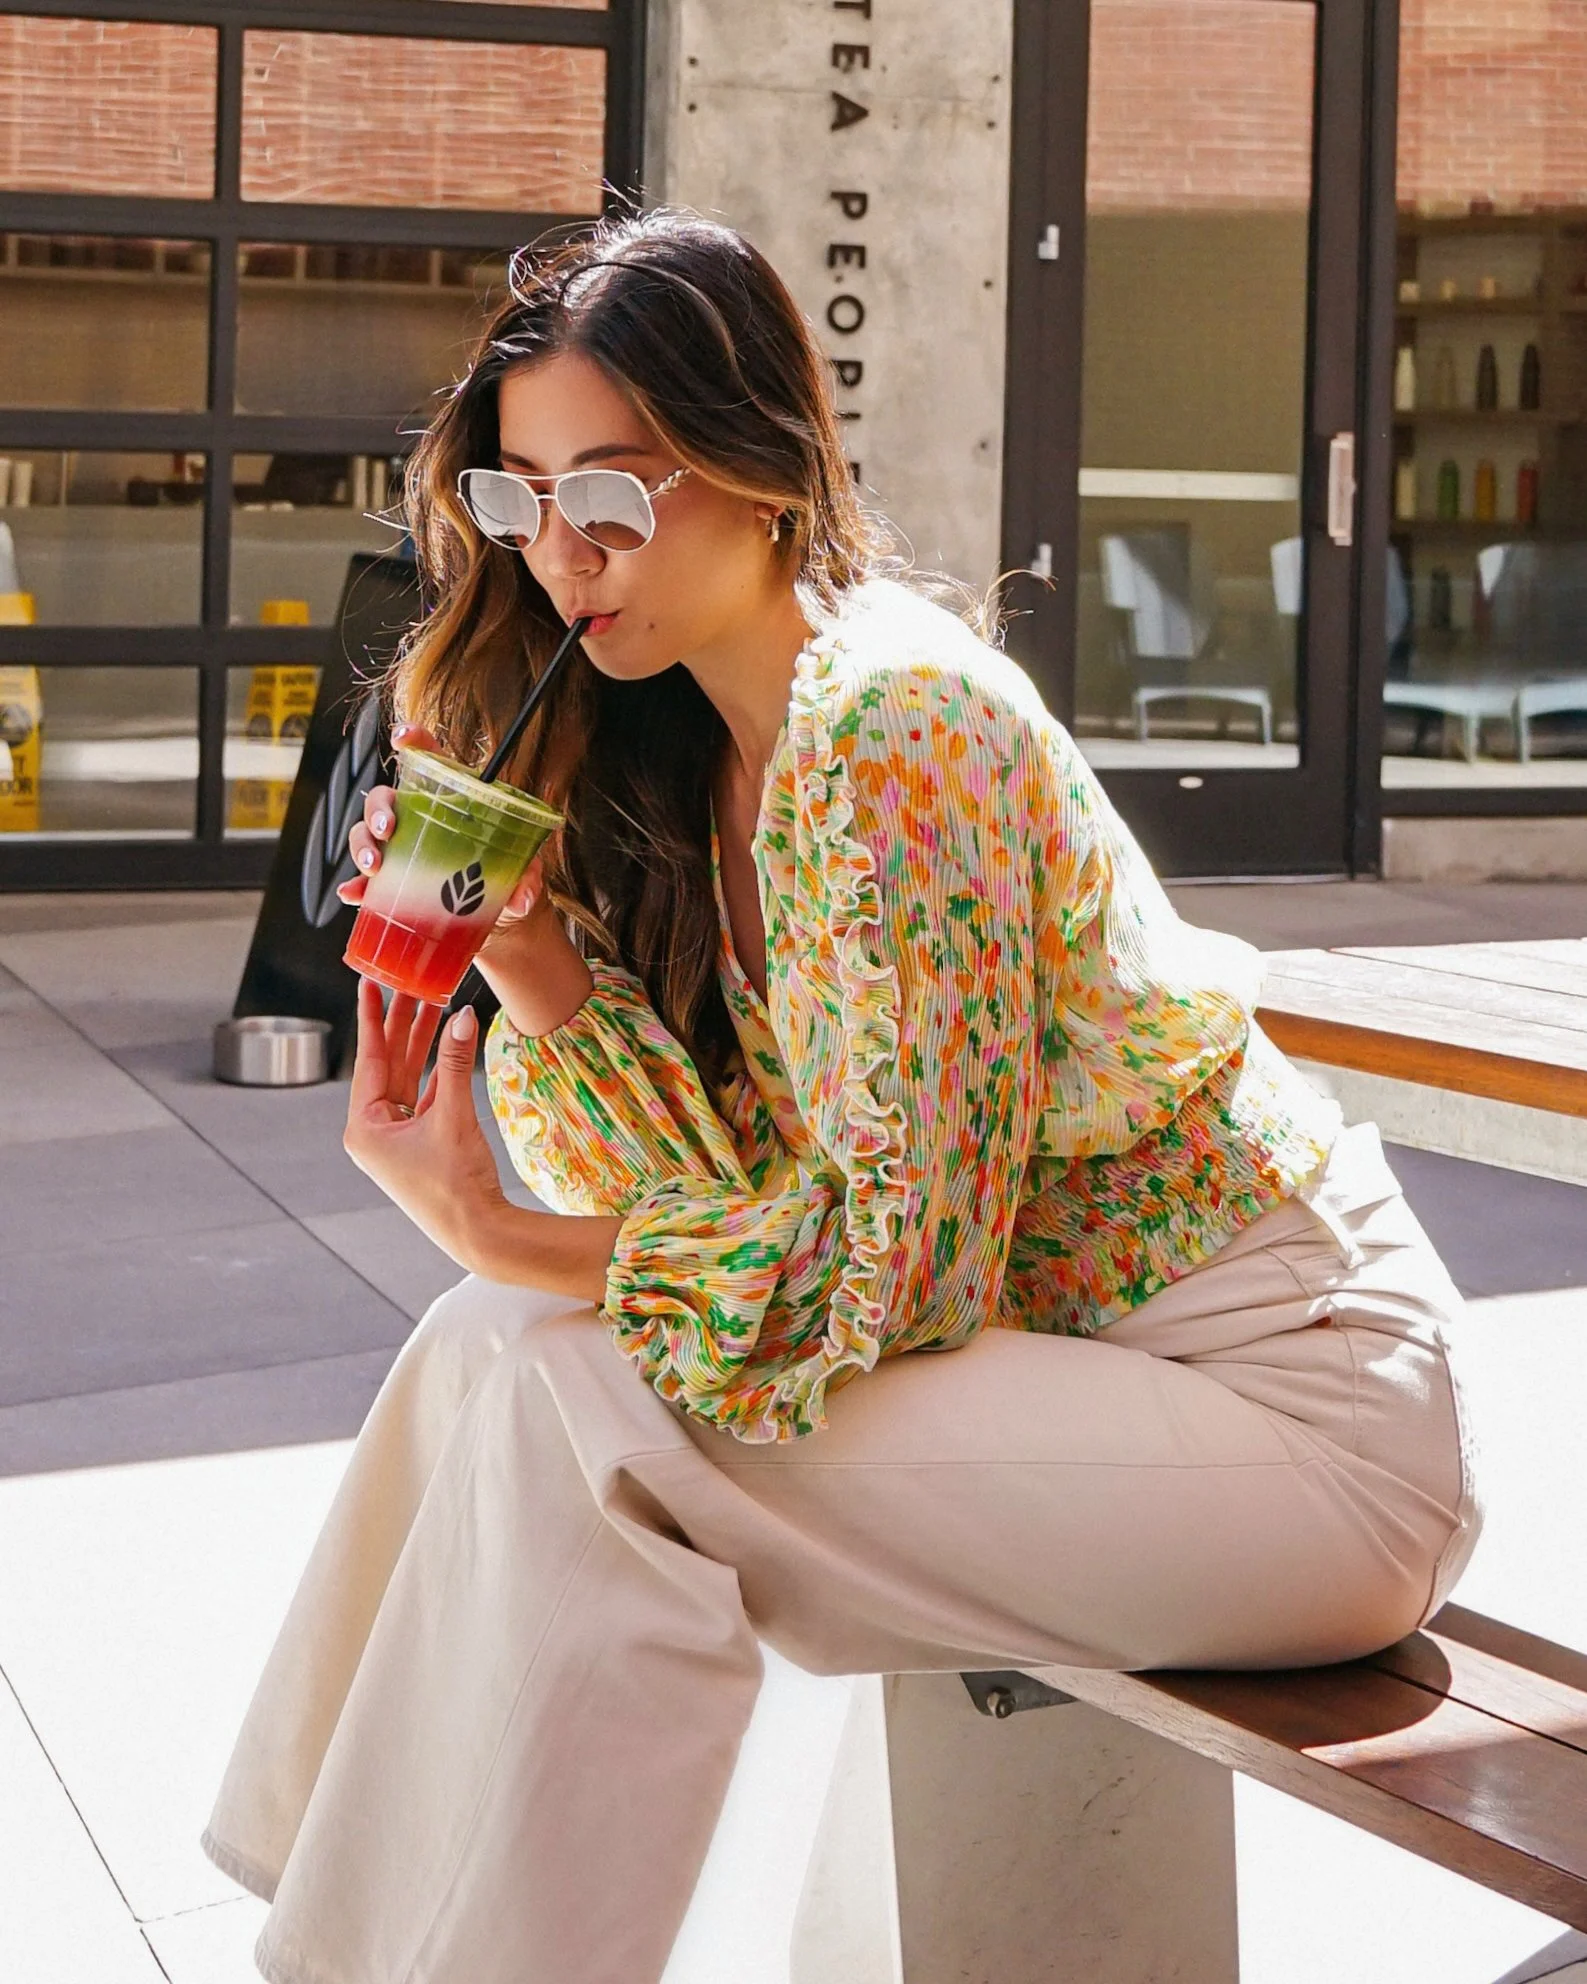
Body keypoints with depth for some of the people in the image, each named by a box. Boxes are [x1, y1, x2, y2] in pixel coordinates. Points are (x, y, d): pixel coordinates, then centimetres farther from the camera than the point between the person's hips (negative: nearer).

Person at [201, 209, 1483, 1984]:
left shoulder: (893, 720, -19)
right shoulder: (692, 741, 7)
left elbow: (898, 1261, -21)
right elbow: (727, 1172, 3)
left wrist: (493, 1234, -20)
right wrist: (523, 952, -10)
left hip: (1303, 1409, -8)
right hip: (1070, 1351, 8)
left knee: (555, 1395, -21)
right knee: (496, 1356, -5)